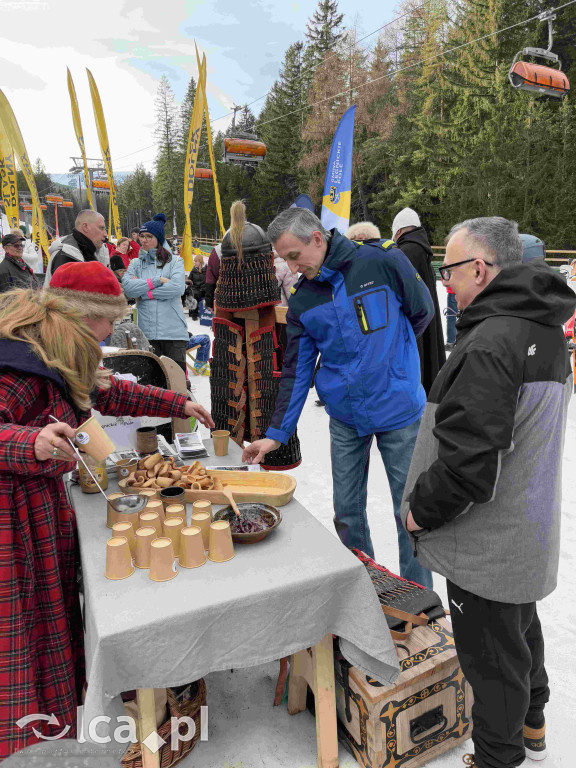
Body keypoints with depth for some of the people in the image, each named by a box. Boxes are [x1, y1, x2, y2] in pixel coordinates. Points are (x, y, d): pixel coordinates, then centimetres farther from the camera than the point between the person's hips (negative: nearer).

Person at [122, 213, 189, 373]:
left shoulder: (174, 261, 5)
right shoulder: (135, 263, 13)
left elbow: (177, 288, -12)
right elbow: (128, 287, -4)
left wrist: (143, 291, -6)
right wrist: (157, 281, -9)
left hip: (173, 330, -3)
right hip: (146, 330, 3)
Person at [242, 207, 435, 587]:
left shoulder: (383, 261, -11)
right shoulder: (302, 301, 1)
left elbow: (422, 312, 2)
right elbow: (296, 371, 2)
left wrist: (385, 354, 8)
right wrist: (277, 433, -4)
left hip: (398, 410, -3)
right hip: (345, 417, 4)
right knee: (347, 512, 12)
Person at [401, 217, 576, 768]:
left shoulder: (490, 344, -27)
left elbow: (468, 458, -31)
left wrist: (422, 510, -13)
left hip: (486, 546, -10)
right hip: (530, 533, 10)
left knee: (491, 656, 11)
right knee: (522, 628, 29)